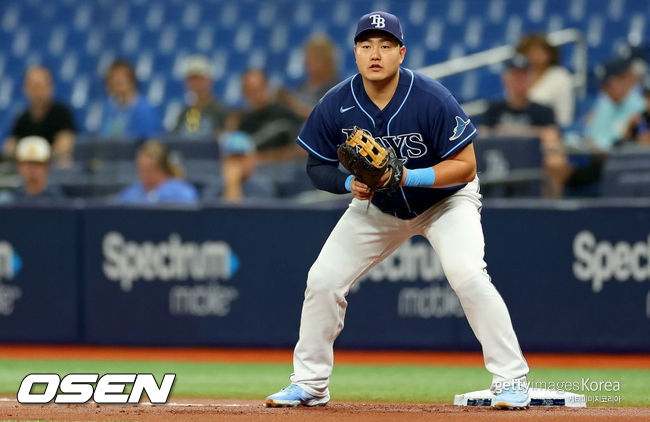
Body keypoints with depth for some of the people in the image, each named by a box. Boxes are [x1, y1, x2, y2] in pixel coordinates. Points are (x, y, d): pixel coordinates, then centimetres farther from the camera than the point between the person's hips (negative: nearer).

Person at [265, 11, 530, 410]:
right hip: (378, 206, 4)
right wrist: (350, 183, -26)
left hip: (445, 198, -4)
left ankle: (512, 380, -19)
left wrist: (410, 176, -37)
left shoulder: (433, 99, -29)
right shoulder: (336, 106, -18)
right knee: (323, 279, -5)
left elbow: (465, 166, -24)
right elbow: (318, 165, -5)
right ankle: (309, 384, 12)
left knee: (468, 275, -27)